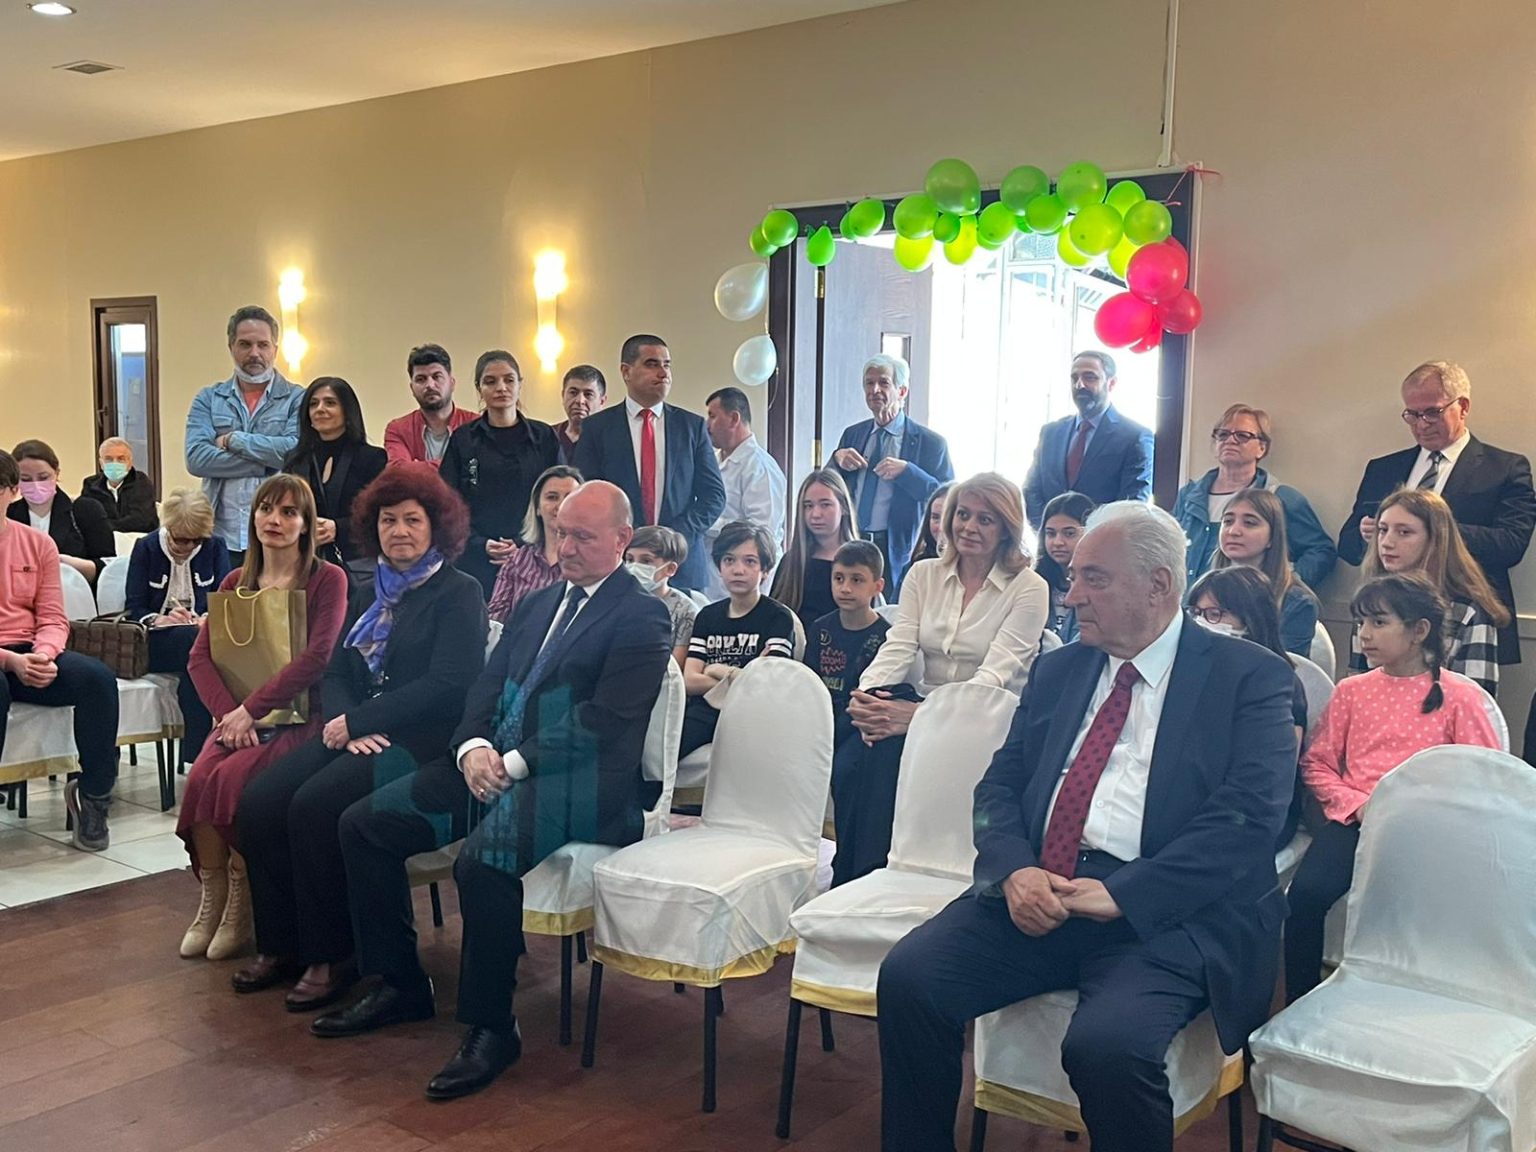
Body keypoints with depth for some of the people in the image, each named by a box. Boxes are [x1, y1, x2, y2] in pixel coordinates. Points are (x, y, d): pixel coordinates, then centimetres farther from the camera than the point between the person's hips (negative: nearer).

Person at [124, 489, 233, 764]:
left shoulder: (215, 548, 10)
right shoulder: (146, 548, 4)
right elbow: (133, 609, 0)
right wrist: (157, 620, -22)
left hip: (202, 636, 2)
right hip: (154, 641, -2)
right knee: (194, 641, -37)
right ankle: (198, 752, -36)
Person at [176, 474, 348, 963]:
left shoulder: (327, 579, -1)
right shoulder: (235, 583, 15)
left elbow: (317, 656, -14)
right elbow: (200, 656, 5)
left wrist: (251, 709, -19)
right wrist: (228, 711, -14)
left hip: (301, 716, -4)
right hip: (239, 717, 4)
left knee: (233, 776, -29)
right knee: (200, 776, -25)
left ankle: (241, 904, -11)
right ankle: (211, 898, -9)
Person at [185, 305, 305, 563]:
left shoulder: (297, 400, 5)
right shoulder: (208, 400, 12)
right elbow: (196, 458, -3)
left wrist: (234, 440, -5)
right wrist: (267, 462, -9)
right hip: (222, 541, 2)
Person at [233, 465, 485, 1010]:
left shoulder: (459, 593, -2)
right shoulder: (371, 596, 21)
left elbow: (447, 685, -14)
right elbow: (335, 674, 16)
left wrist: (358, 721, -14)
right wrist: (343, 722, -7)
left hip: (418, 742, -7)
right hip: (353, 735, 7)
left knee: (315, 804, -28)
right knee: (258, 801, -15)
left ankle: (330, 958, -13)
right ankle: (280, 945, -2)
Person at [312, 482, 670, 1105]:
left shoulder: (641, 616, -5)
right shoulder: (538, 604, 21)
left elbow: (604, 721, -15)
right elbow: (488, 685, 15)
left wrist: (514, 763, -18)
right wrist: (473, 747, -6)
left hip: (576, 781, -8)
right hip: (494, 764, 9)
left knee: (483, 856, -34)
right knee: (363, 823, -1)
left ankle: (491, 1025, -15)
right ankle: (399, 984, 11)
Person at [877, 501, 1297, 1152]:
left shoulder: (1249, 677, 2)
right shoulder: (1058, 671, 18)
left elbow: (1247, 817, -11)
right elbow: (999, 786, 14)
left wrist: (1121, 895, -19)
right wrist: (1014, 869, -9)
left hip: (1167, 911, -5)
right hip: (1036, 890, 5)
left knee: (1106, 1046, -32)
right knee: (907, 977, -17)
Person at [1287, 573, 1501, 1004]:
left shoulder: (1458, 696, 5)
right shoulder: (1351, 691, 13)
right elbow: (1316, 763, 10)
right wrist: (1358, 804, -7)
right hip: (1352, 819, 2)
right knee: (1306, 893, -25)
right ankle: (1299, 1009, -10)